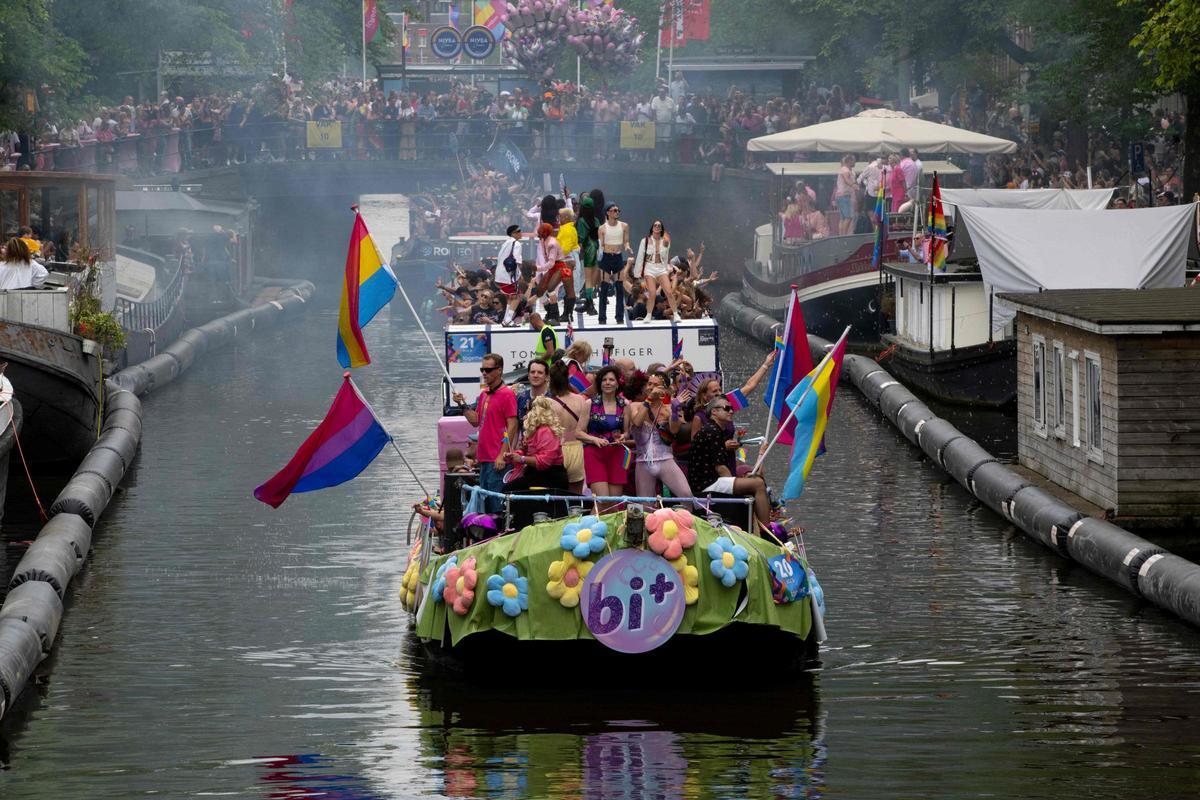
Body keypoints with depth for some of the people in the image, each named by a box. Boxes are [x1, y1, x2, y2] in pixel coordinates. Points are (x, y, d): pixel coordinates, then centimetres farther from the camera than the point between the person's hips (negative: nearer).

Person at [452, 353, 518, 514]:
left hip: (497, 459, -9)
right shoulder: (484, 394, 16)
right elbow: (476, 421, 19)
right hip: (484, 457, 9)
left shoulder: (507, 394, -9)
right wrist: (462, 404, 6)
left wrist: (502, 454, -18)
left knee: (496, 506, -9)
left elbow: (512, 426, -13)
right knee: (484, 502, 10)